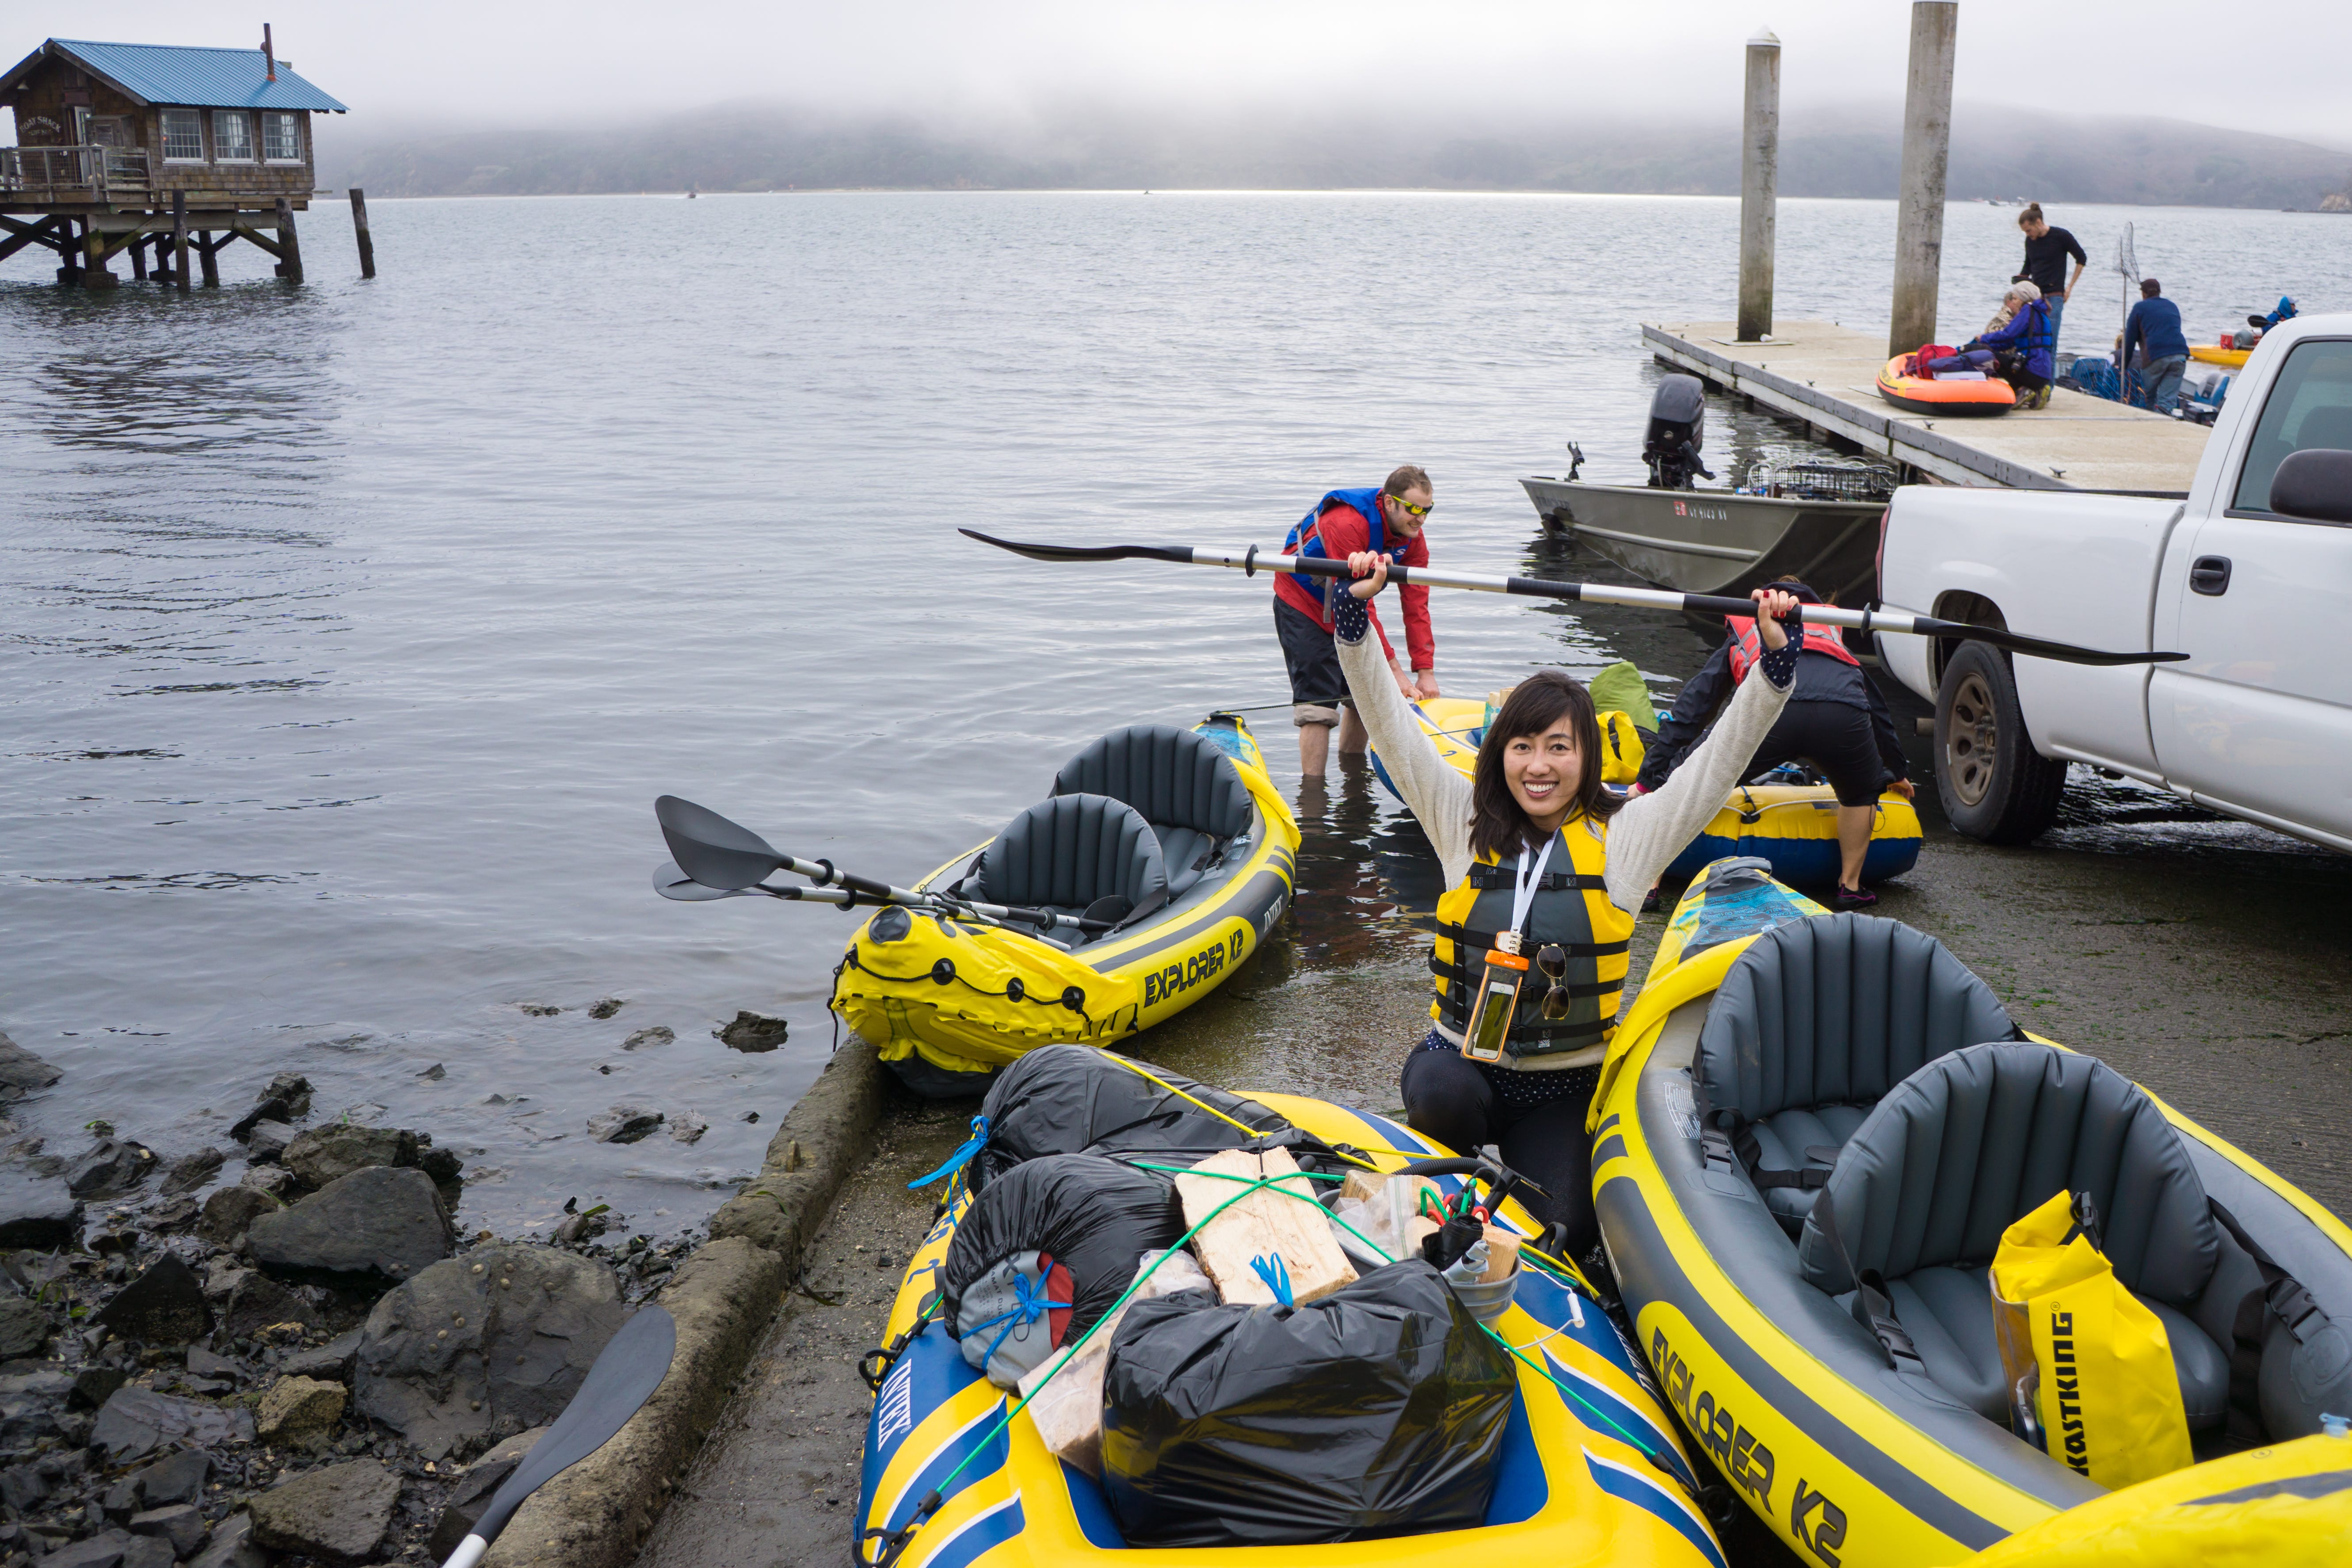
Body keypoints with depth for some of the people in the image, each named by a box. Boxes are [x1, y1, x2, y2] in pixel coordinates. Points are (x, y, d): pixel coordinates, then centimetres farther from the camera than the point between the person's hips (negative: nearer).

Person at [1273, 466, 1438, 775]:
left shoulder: (1412, 537, -11)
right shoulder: (1347, 523, -34)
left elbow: (1416, 606, -11)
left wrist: (1426, 672, -19)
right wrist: (1393, 669, -34)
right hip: (1303, 603, -8)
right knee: (1318, 704, -16)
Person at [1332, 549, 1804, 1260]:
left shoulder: (1624, 837, 0)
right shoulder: (1465, 822, 3)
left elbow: (1721, 757, -6)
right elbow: (1389, 722, -1)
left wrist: (1775, 656, -17)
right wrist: (1353, 613, -12)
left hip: (1565, 1084, 0)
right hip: (1461, 1060, 1)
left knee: (1564, 1234, -15)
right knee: (1439, 1094, -34)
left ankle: (1529, 1160, 21)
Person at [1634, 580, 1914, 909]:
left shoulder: (1740, 639, 39)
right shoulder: (1834, 637, 45)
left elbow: (1689, 712, 31)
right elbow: (1877, 709, 54)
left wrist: (1647, 781, 30)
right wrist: (1898, 771, 69)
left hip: (1768, 709, -2)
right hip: (1843, 716, 2)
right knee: (1862, 795, 33)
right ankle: (1850, 886, 35)